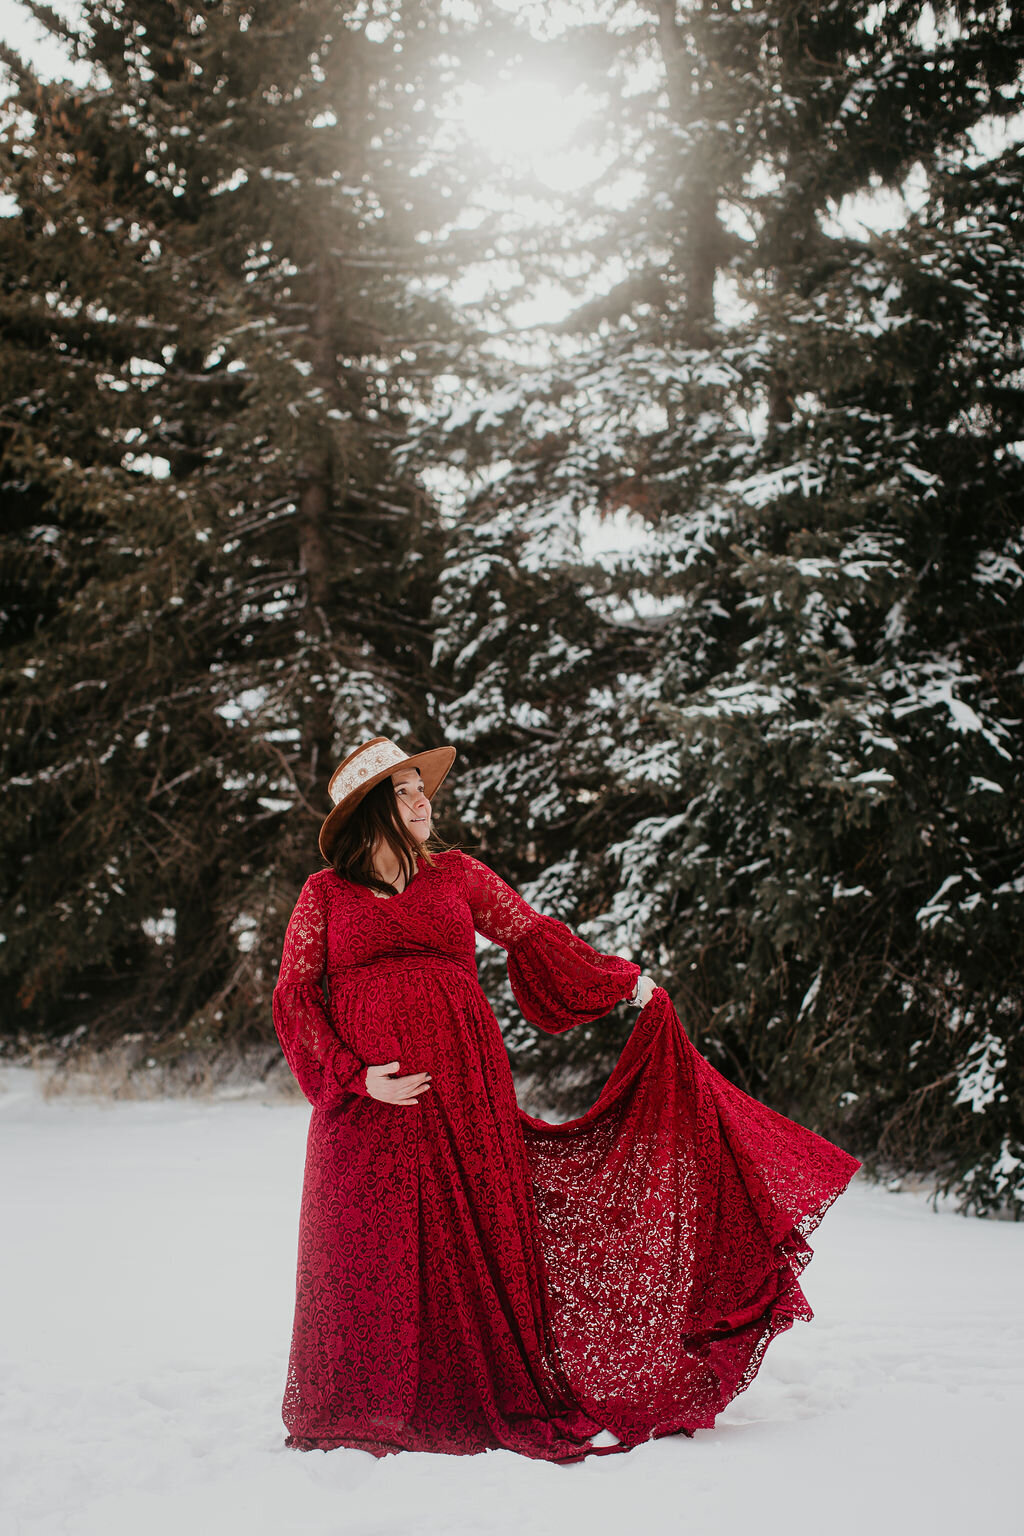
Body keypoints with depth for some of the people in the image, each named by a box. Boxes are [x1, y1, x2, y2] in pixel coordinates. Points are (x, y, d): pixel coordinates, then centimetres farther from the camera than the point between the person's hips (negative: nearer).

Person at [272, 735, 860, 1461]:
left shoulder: (457, 873, 12)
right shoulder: (325, 895, 6)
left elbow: (535, 936, 16)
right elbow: (296, 996, 1)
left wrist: (624, 983, 15)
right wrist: (355, 1076, -11)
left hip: (463, 1086, 1)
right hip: (371, 1096, -1)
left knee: (479, 1236, 1)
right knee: (371, 1257, 0)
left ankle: (500, 1402, 10)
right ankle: (363, 1415, 14)